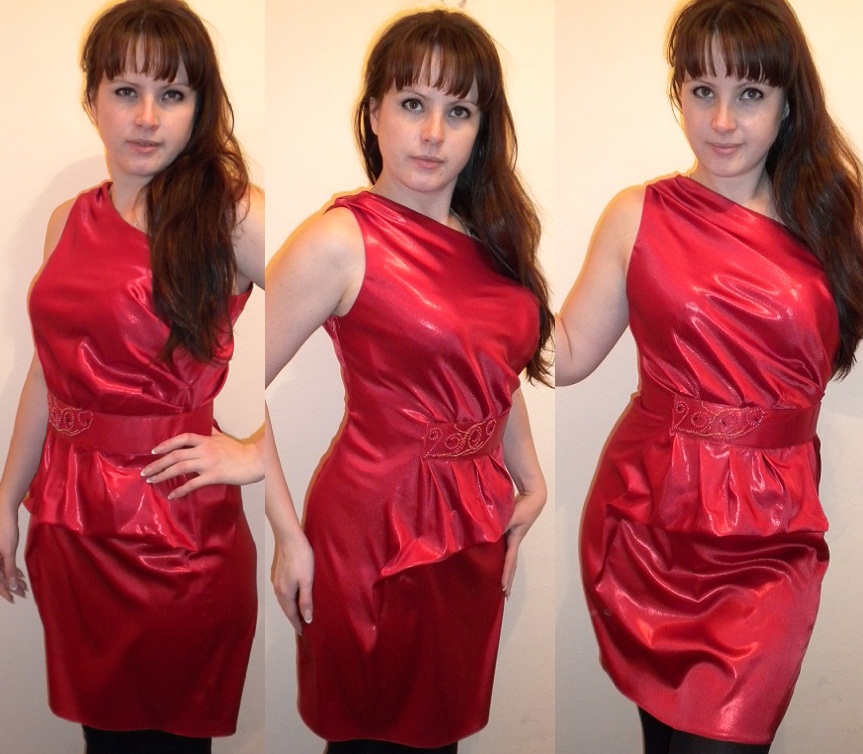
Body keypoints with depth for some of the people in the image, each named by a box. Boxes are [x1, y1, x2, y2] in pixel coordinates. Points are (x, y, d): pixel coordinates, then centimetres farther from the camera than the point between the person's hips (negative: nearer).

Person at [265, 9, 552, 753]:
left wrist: (529, 480, 9)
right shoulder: (341, 240, -15)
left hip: (476, 526, 6)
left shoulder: (490, 237, 5)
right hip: (378, 527, -6)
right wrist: (289, 537, -16)